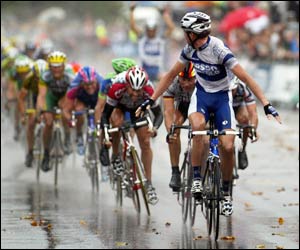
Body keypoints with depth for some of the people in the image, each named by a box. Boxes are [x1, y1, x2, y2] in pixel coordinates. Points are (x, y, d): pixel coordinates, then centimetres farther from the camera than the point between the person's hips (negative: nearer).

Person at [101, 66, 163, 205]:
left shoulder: (148, 91, -39)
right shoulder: (117, 88, -41)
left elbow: (158, 114, -29)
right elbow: (105, 113, -33)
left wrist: (154, 128, -49)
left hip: (138, 108, 1)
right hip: (119, 106, -1)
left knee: (145, 143, -9)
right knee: (117, 122, -34)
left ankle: (149, 184, 1)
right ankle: (115, 157, -11)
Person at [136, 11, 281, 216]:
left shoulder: (219, 50, -26)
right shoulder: (190, 49, -8)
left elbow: (246, 78, -28)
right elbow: (171, 75, 7)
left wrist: (267, 105, -35)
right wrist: (151, 101, 5)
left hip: (222, 96, -3)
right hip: (201, 94, 3)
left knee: (227, 147, -15)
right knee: (198, 127, -31)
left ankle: (226, 193, 8)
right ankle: (197, 179, -21)